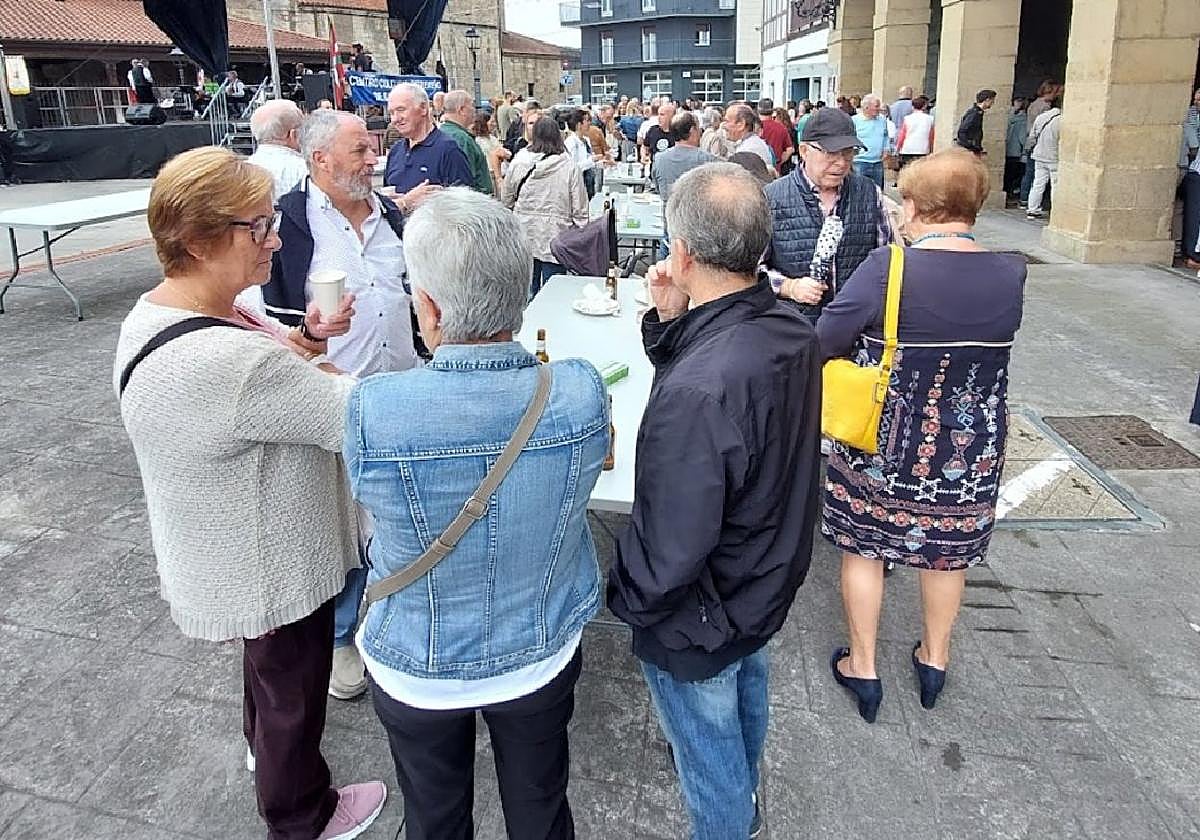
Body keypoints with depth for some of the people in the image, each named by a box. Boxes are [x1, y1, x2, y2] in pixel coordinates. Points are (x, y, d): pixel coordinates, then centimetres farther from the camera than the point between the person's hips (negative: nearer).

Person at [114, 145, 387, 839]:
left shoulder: (163, 308, -6)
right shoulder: (228, 359, -38)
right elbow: (357, 416, -31)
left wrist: (304, 339, -11)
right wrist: (313, 357, -12)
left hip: (238, 552, 10)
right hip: (272, 567, -9)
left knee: (271, 660, 34)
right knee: (294, 687, 17)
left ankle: (263, 748, 63)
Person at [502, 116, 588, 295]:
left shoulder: (517, 163, 0)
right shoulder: (570, 168, -7)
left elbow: (507, 202, 11)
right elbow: (580, 210, -5)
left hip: (524, 237, 3)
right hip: (555, 240, -2)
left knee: (526, 291, 13)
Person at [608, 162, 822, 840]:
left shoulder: (698, 391, -41)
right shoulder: (794, 330, -13)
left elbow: (671, 546, -33)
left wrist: (627, 599, -13)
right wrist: (671, 320, -14)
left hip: (703, 617, -9)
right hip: (771, 579, 9)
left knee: (707, 744, 18)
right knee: (746, 689, 34)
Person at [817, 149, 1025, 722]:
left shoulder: (888, 269, -22)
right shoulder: (1010, 275, -8)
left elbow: (823, 342, -16)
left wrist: (865, 343, 5)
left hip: (882, 447, -4)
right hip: (971, 451, 4)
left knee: (864, 546, 16)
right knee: (947, 551, 22)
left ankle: (862, 669, 29)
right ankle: (935, 659, 42)